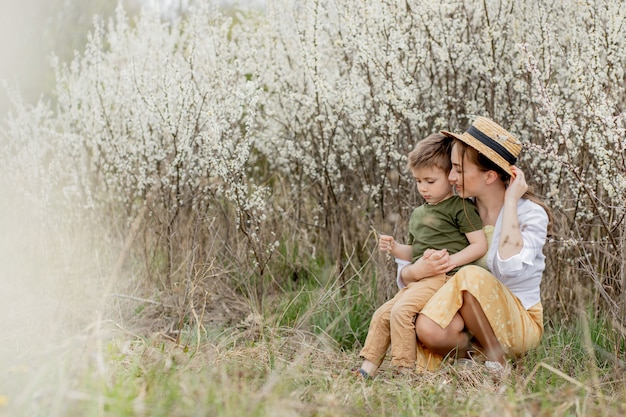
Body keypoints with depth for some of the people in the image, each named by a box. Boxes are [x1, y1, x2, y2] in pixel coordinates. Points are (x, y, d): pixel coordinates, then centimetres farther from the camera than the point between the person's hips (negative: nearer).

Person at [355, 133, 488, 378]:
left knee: (401, 310, -25)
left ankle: (406, 369, -18)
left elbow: (480, 245, -9)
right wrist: (394, 249, 10)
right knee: (382, 314, 0)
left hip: (444, 277, -9)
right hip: (419, 280, 9)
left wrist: (451, 260, -19)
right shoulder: (418, 214, 22)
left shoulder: (461, 207, -3)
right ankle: (368, 369, 4)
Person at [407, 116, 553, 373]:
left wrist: (510, 202, -22)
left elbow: (511, 269, -33)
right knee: (428, 329, -32)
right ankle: (470, 357, -2)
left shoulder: (530, 213, -10)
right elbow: (404, 274, 3)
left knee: (471, 276, -33)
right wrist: (416, 272, -23)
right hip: (471, 324, 3)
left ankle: (496, 358, -14)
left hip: (521, 323, -3)